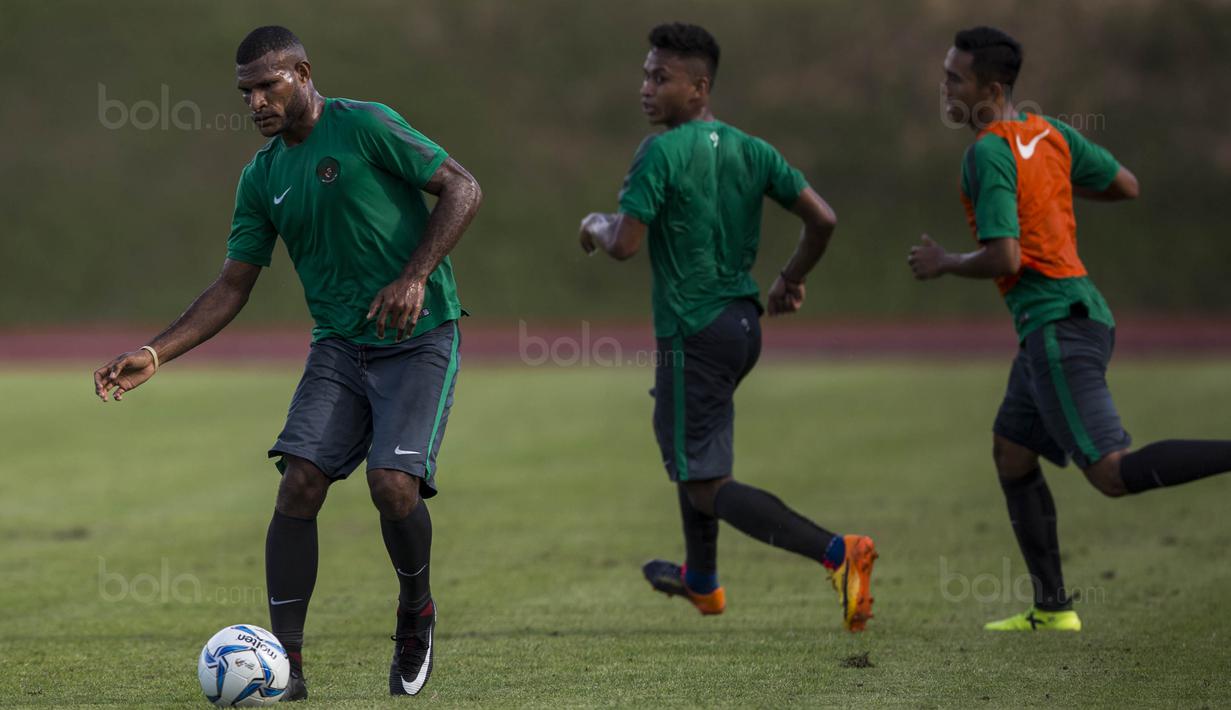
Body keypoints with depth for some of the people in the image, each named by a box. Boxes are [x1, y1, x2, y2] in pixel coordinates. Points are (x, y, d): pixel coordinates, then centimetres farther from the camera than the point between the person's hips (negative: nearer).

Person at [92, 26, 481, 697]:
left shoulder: (364, 125, -9)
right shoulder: (262, 176, 9)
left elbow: (462, 188, -8)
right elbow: (233, 285, 12)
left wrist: (415, 276, -18)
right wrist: (154, 353, 1)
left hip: (418, 339, -5)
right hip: (339, 345, 5)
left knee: (393, 483, -20)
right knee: (299, 484, -11)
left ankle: (416, 615, 10)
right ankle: (286, 662, -7)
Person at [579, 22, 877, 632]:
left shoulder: (661, 152, -15)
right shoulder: (750, 150, 6)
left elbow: (625, 244, -19)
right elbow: (822, 219, 3)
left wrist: (596, 226, 3)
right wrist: (791, 280, 19)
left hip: (693, 333, -8)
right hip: (743, 324, 8)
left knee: (708, 487, -6)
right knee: (680, 436, 31)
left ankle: (836, 553, -24)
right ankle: (701, 580, 45)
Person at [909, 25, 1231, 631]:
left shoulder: (989, 154, -14)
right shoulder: (1050, 133, 11)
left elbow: (1004, 259, -21)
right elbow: (1126, 186, 21)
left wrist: (943, 263, -3)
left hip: (1057, 325, -10)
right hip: (1081, 315, 10)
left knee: (1114, 474, -16)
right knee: (1010, 452, 17)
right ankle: (1051, 607, 18)